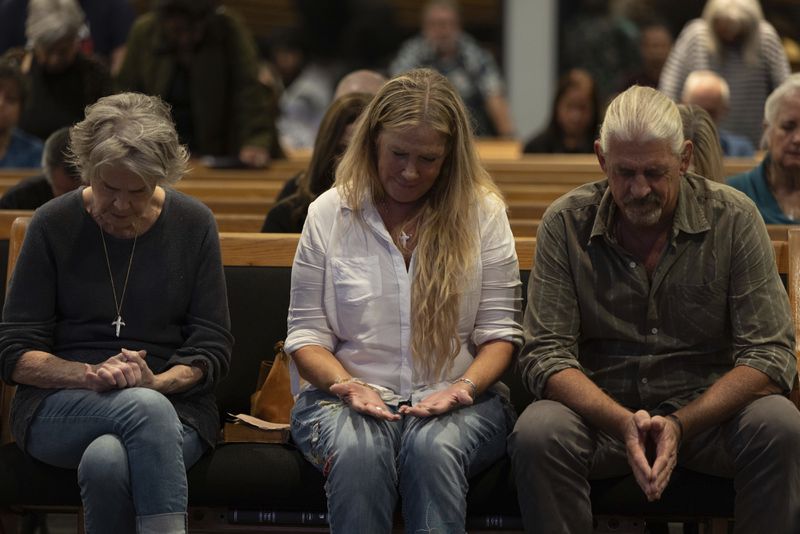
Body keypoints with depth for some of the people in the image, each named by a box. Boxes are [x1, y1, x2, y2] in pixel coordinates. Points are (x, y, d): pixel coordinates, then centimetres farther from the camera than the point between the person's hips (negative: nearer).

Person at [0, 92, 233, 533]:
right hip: (60, 407, 0)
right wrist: (90, 376, -17)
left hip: (172, 404, 0)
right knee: (146, 410, -36)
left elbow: (213, 348, 5)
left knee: (107, 461, -37)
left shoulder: (193, 224, 5)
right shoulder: (53, 225, 3)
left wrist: (157, 382, -16)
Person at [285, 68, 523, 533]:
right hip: (347, 397, 0)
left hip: (456, 402, 0)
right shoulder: (329, 213, 6)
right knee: (358, 451, -35)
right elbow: (306, 334, 6)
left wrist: (464, 386, -15)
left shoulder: (483, 211, 6)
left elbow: (499, 332, 5)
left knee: (432, 447, -36)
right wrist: (348, 386, -14)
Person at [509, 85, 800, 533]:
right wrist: (624, 424, -27)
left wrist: (680, 424, -25)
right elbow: (546, 356, -9)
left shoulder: (733, 218, -6)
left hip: (708, 408, 0)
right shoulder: (566, 224, -5)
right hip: (602, 408, 0)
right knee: (537, 434, -31)